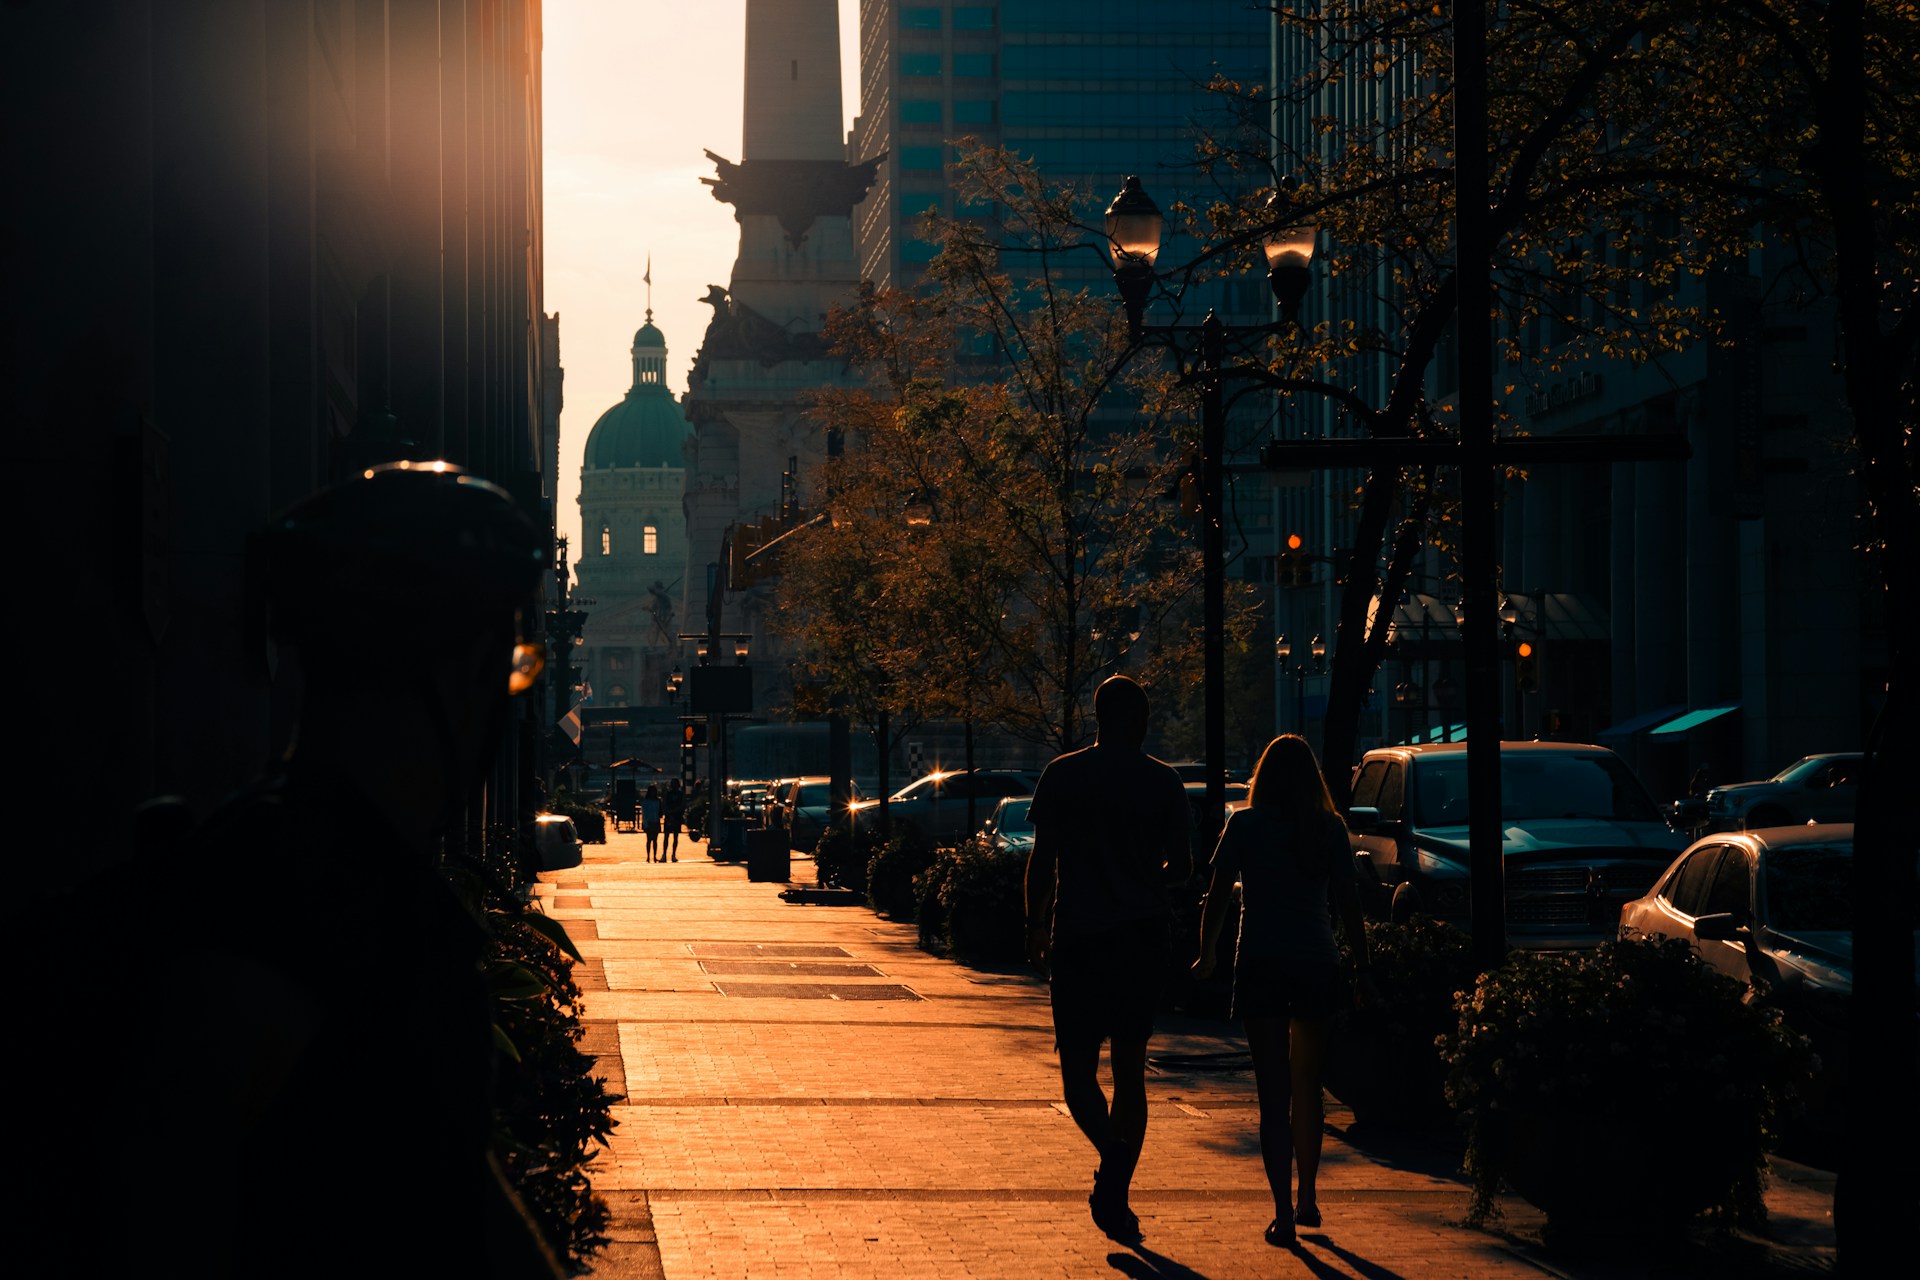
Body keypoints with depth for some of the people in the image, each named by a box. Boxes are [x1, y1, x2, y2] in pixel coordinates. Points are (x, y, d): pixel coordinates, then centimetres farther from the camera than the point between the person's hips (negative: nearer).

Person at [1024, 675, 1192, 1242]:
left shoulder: (1063, 775, -1)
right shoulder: (1164, 782, 2)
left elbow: (1042, 859, -2)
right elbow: (1179, 866, 4)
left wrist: (1036, 926, 9)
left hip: (1078, 939, -2)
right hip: (1143, 936, 2)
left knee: (1078, 1068, 4)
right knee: (1130, 1071, 11)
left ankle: (1111, 1153, -24)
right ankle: (1117, 1194, 7)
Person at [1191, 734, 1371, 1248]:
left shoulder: (1245, 826, -2)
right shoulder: (1330, 830, 2)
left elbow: (1216, 895, -1)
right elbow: (1348, 903, 0)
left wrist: (1207, 953, 12)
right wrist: (1361, 966, 7)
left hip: (1261, 964, -2)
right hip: (1316, 964, 2)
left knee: (1274, 1091, -1)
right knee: (1306, 1085, 18)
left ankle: (1283, 1211, -10)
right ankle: (1307, 1201, 26)